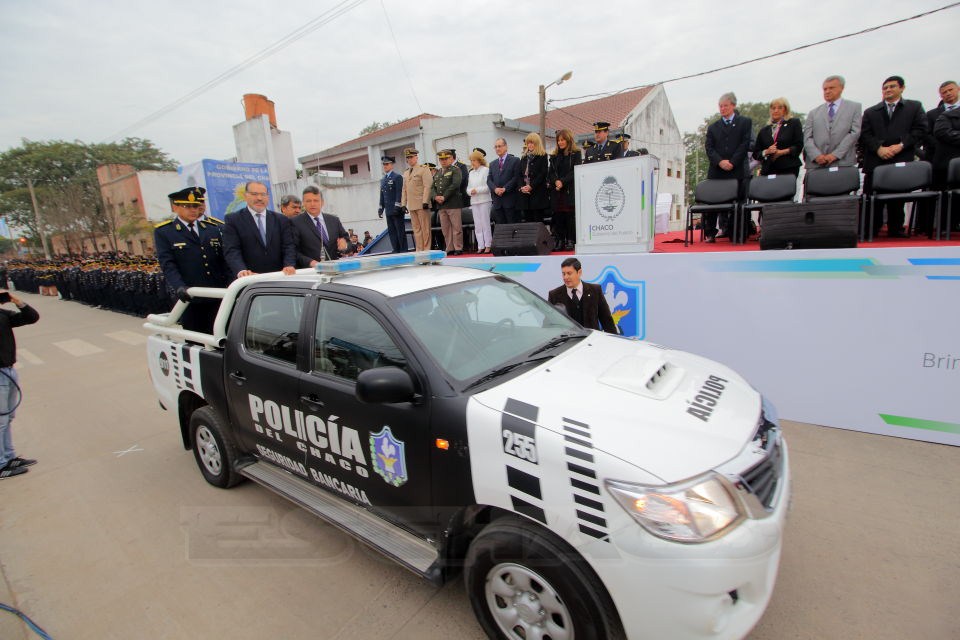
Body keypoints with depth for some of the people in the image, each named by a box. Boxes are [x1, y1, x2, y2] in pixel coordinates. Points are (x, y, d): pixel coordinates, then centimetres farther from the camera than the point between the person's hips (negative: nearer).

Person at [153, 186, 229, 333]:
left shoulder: (213, 228, 14)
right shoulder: (163, 232, 4)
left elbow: (224, 259, 8)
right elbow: (167, 264, -6)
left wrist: (231, 283, -7)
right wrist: (179, 287, -23)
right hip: (189, 299, -3)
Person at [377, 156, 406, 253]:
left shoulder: (397, 177, -3)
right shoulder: (383, 179, 18)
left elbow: (399, 193, -11)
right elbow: (382, 195, 19)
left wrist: (397, 206, -18)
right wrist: (381, 208, 13)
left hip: (397, 210, -7)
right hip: (388, 210, 7)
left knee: (400, 230, -4)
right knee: (391, 231, 6)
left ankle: (403, 250, 0)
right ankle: (396, 250, 10)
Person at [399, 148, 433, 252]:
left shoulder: (424, 169, 0)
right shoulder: (406, 173, 20)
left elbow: (427, 186, -9)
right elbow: (404, 190, 19)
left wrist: (425, 201, -17)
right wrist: (403, 204, 10)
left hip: (422, 204, -6)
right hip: (411, 206, 6)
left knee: (425, 228, -3)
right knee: (416, 229, 6)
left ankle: (426, 250, 2)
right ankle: (419, 250, 9)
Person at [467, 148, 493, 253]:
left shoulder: (486, 170, -1)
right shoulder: (471, 172, 17)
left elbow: (488, 186, -8)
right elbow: (468, 188, 16)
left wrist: (477, 190, -14)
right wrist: (470, 191, -5)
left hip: (484, 200, -5)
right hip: (474, 201, 6)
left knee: (485, 223, -4)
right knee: (477, 225, 4)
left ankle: (488, 245, 1)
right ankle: (480, 246, 7)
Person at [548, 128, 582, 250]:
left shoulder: (576, 154, 4)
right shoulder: (554, 156, 17)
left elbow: (575, 172, -6)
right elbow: (550, 172, 10)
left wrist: (563, 182, -15)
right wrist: (556, 181, -11)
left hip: (570, 191, -4)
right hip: (556, 191, 4)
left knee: (570, 216, -6)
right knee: (558, 216, 1)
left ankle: (570, 241, -3)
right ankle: (559, 241, 4)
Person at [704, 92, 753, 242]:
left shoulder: (745, 122, 11)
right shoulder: (713, 127, 17)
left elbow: (745, 144, 0)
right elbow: (709, 147, 5)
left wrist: (732, 162, -12)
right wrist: (720, 162, -11)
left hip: (737, 171, -2)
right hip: (716, 172, 2)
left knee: (737, 202, -1)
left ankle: (734, 233, 5)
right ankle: (710, 233, 3)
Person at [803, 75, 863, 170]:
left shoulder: (854, 107, 14)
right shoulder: (813, 112, 17)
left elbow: (855, 132, 3)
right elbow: (807, 137, 8)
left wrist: (836, 154, -10)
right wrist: (816, 155, -10)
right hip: (815, 165, 1)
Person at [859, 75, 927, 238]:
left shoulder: (915, 107, 14)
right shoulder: (870, 112, 16)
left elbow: (920, 129, 4)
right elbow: (864, 134, 4)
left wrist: (901, 145, -11)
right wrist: (879, 148, -11)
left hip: (901, 161, 0)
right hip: (875, 162, 1)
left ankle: (895, 230, 8)